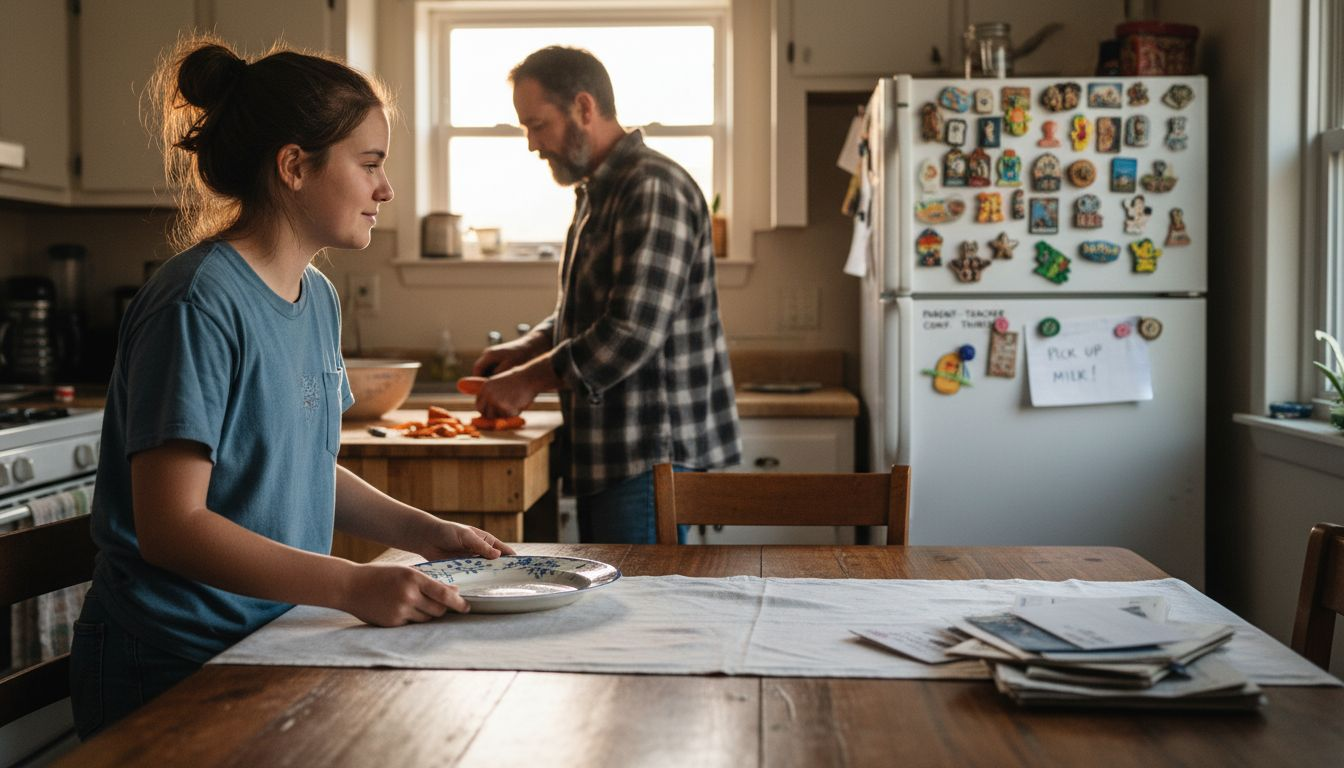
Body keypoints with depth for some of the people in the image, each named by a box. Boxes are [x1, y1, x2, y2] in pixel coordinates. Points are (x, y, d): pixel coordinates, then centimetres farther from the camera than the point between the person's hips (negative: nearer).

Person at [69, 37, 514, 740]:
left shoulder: (318, 297, 9)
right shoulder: (201, 302, -18)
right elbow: (170, 526, -22)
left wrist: (424, 533, 6)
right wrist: (353, 586, -28)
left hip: (277, 642, 8)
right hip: (171, 669, -8)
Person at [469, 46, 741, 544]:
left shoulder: (653, 189, -17)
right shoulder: (597, 193, 16)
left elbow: (633, 331, -24)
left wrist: (531, 379, -14)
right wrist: (527, 348, 8)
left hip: (654, 453, -10)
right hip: (608, 456, 10)